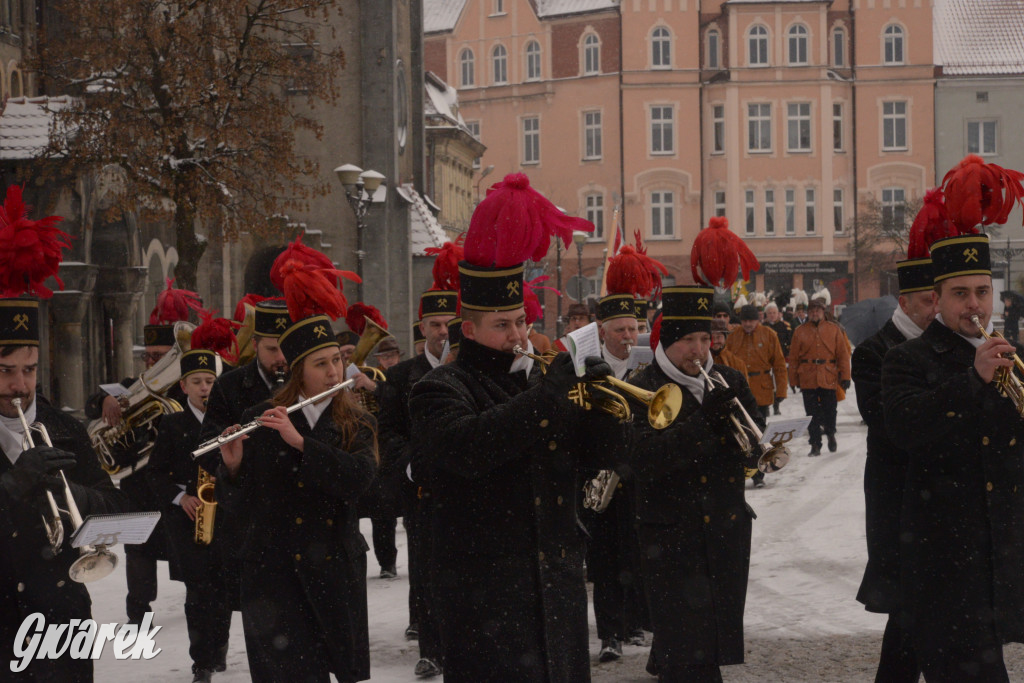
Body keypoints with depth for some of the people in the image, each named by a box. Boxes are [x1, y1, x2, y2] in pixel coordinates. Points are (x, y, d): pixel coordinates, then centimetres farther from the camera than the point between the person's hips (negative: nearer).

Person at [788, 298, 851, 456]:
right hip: (808, 379, 0)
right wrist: (793, 380, 1)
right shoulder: (800, 331, 5)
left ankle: (830, 433, 35)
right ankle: (815, 444, 9)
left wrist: (845, 376, -1)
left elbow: (843, 354, 3)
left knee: (830, 410, 7)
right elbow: (793, 357, 5)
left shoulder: (834, 329, 4)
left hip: (829, 378, 0)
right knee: (812, 413, 1)